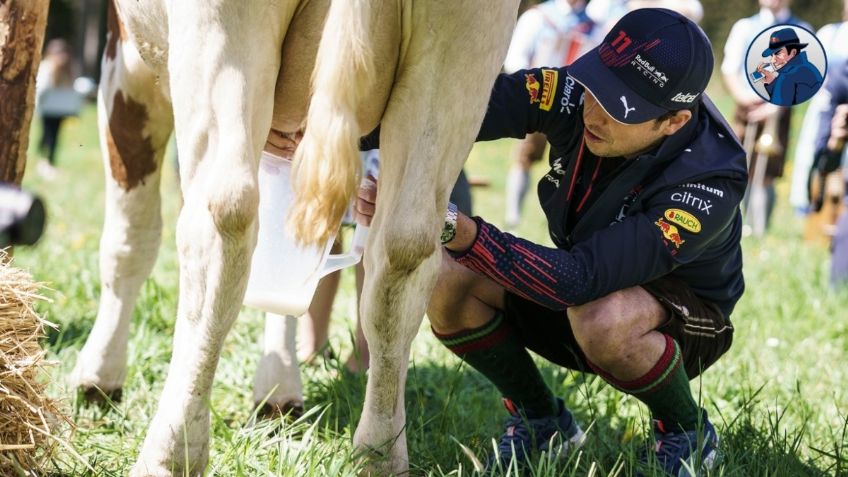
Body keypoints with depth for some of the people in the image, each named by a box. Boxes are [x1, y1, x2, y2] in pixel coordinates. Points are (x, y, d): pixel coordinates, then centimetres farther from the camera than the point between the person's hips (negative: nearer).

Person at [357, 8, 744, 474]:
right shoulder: (575, 95, -21)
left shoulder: (709, 185, -35)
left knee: (600, 318, -39)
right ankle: (540, 422, 6)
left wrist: (452, 227, -52)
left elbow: (581, 280, -43)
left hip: (684, 317, -5)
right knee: (443, 276, -18)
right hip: (582, 292, 5)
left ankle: (687, 432, -6)